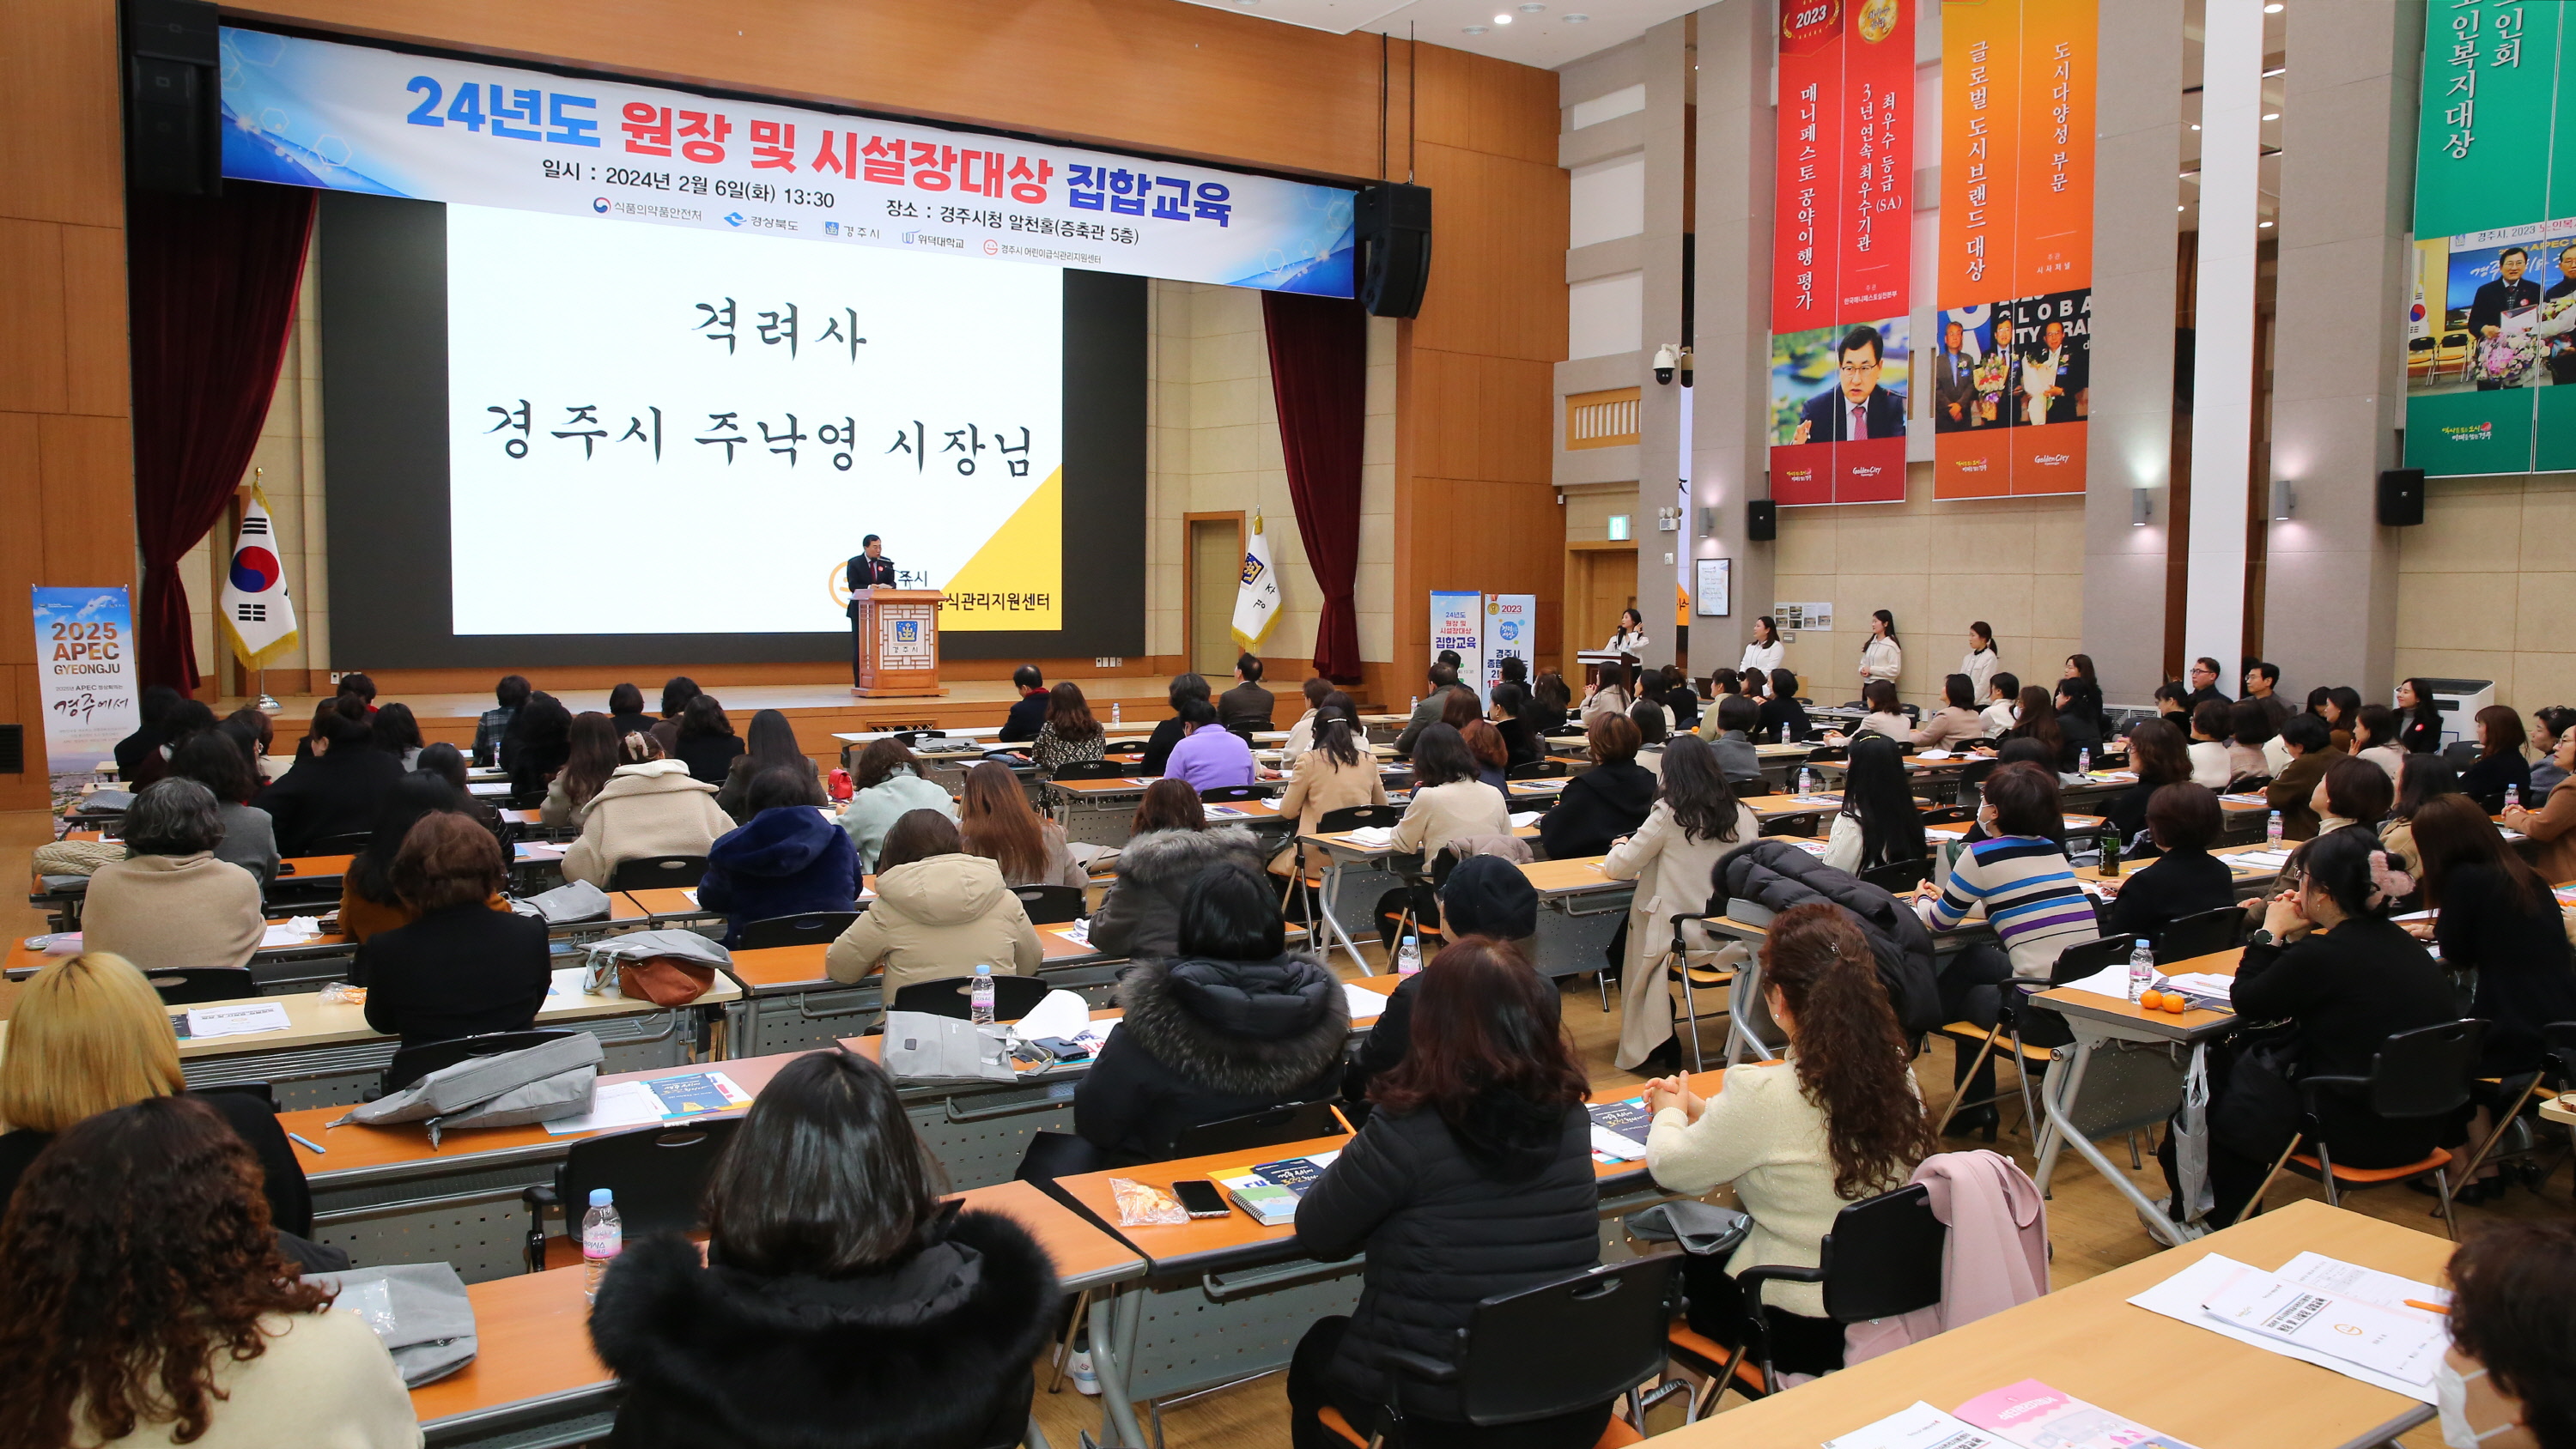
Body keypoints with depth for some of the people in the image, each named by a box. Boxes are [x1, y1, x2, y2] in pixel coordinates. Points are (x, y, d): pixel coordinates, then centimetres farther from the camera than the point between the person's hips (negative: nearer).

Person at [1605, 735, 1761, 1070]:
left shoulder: (1668, 815, -13)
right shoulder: (1742, 815, 0)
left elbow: (1619, 868, -7)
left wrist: (1620, 848, 17)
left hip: (1685, 937, -6)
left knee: (1621, 951, 24)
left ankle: (1658, 1047, 25)